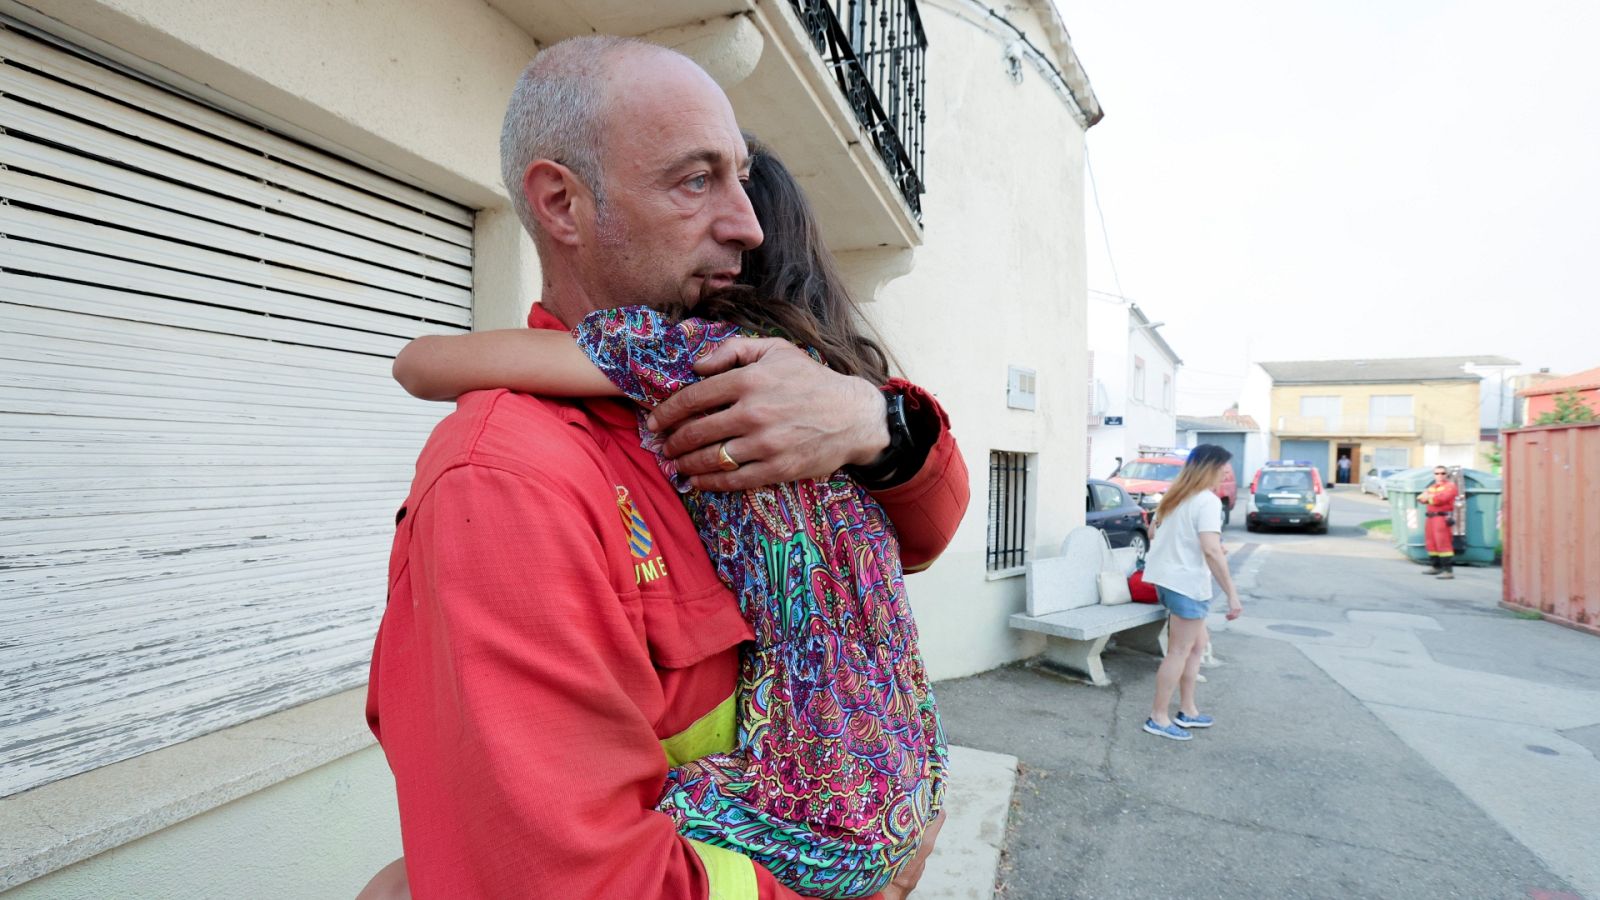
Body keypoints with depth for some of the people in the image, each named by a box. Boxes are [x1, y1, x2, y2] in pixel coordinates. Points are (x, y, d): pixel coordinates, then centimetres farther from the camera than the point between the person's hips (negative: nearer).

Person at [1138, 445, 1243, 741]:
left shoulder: (1175, 496, 12)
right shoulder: (1208, 501, -15)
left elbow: (1154, 531, 20)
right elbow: (1211, 551, -24)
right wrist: (1232, 594, -23)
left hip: (1166, 578, 9)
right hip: (1187, 583, -9)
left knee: (1198, 643, 19)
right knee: (1180, 651, 0)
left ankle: (1187, 711, 26)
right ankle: (1158, 718, 7)